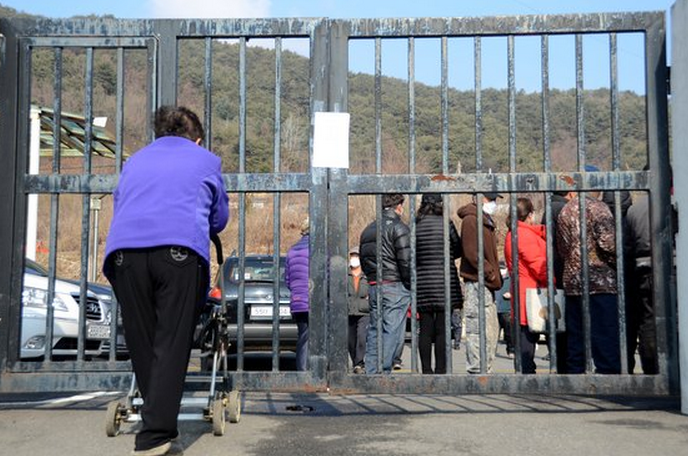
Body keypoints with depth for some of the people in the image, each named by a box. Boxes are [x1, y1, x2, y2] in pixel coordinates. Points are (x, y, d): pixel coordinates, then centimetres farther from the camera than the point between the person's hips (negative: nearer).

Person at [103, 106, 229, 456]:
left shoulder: (134, 161, 31)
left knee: (141, 344, 11)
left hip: (124, 251, 3)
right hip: (181, 252, -3)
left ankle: (157, 424, 20)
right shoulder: (206, 160, 25)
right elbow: (220, 219, 32)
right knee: (171, 345, -2)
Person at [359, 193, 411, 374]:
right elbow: (406, 261, -14)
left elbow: (363, 260, 19)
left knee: (374, 330, 11)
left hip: (373, 286, 7)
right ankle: (384, 371, -8)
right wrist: (411, 287, -5)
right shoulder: (398, 227, -7)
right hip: (395, 286, -7)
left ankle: (371, 371, 12)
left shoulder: (368, 229, 18)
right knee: (391, 332, -5)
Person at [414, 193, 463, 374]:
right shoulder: (446, 224, -7)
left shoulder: (414, 226, 1)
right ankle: (441, 369, 3)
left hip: (422, 282, 3)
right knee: (442, 330, 2)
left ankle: (426, 369, 11)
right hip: (444, 281, -3)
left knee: (425, 330, 8)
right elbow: (458, 250, 4)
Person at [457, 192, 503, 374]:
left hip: (486, 285, 10)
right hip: (476, 284, -10)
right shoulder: (471, 219, -11)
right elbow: (472, 253, -18)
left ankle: (484, 370, 20)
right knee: (479, 331, -8)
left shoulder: (485, 220, 20)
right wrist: (491, 274, -13)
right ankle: (476, 371, -3)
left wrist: (495, 276, 12)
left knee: (492, 330, 12)